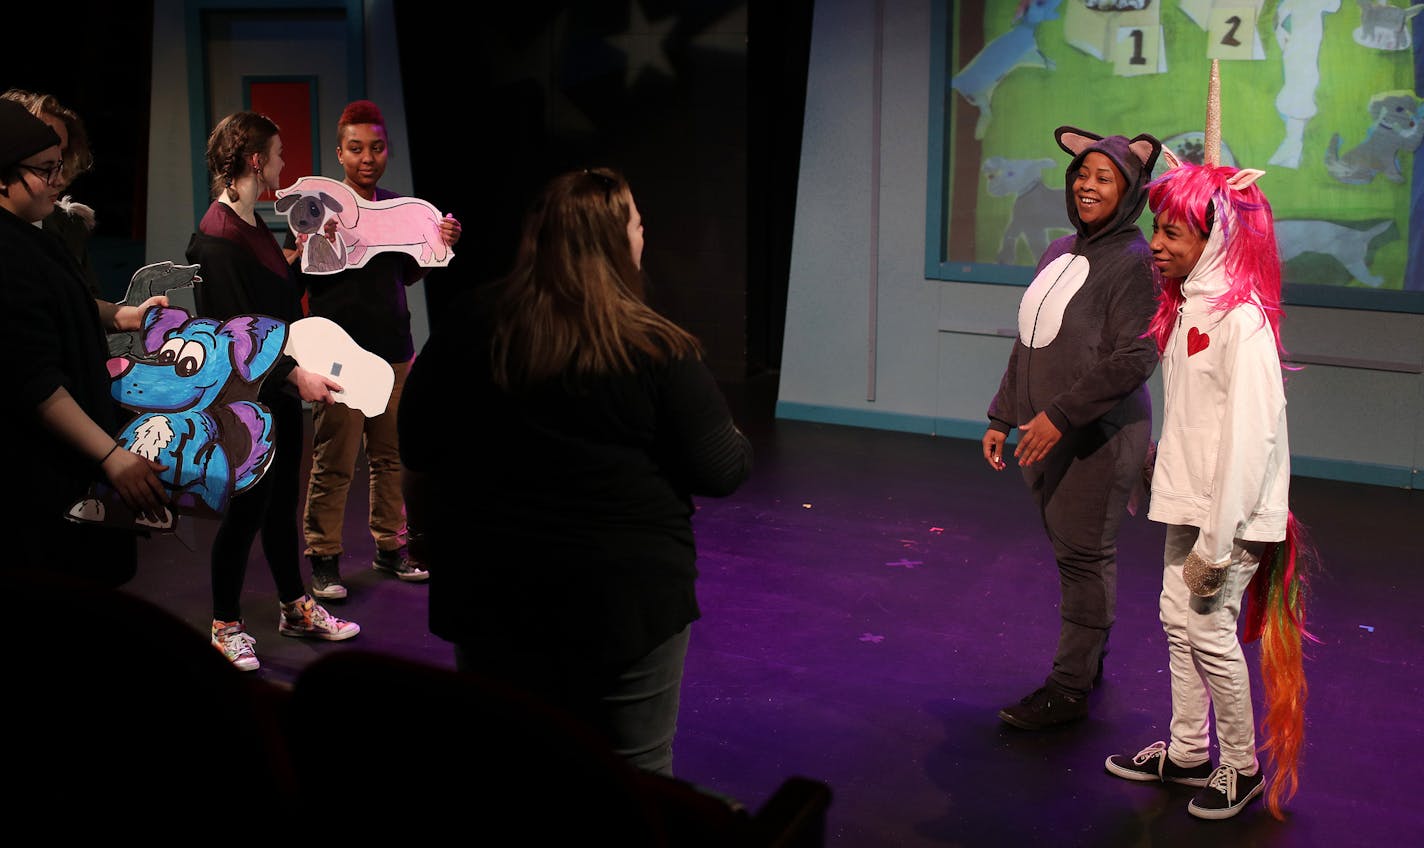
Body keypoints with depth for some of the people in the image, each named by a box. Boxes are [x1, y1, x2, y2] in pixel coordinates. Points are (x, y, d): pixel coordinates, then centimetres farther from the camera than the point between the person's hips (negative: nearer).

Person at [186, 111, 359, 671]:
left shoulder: (254, 225, 11)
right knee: (247, 509, 1)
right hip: (248, 398, -9)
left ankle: (295, 608, 30)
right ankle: (226, 626, 17)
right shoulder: (217, 239, -19)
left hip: (281, 388, 9)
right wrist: (294, 374, -26)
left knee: (282, 502, 18)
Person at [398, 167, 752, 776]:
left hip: (490, 587, 4)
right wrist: (736, 443, 12)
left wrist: (427, 534, 19)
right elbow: (722, 471, -9)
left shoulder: (471, 325, -2)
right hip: (624, 589, -3)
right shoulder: (657, 350, -12)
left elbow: (417, 450, 5)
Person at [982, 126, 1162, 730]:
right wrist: (1002, 418, 16)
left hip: (1098, 436, -7)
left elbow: (1135, 358, -19)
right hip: (1043, 435, 7)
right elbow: (1027, 344, 18)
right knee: (1070, 553, 15)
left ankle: (1069, 689, 10)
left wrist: (1060, 415, -20)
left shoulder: (1132, 260, -12)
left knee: (1084, 557, 0)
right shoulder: (1059, 253, 13)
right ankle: (1089, 659, 29)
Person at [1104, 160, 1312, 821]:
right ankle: (1187, 753, 29)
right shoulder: (1184, 306, 9)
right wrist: (1169, 483, 12)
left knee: (1210, 630, -2)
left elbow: (1248, 434, -23)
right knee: (1178, 619, 14)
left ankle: (1242, 767, 17)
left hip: (1231, 510, -9)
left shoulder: (1242, 320, -19)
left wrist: (1218, 540, -22)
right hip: (1188, 502, 9)